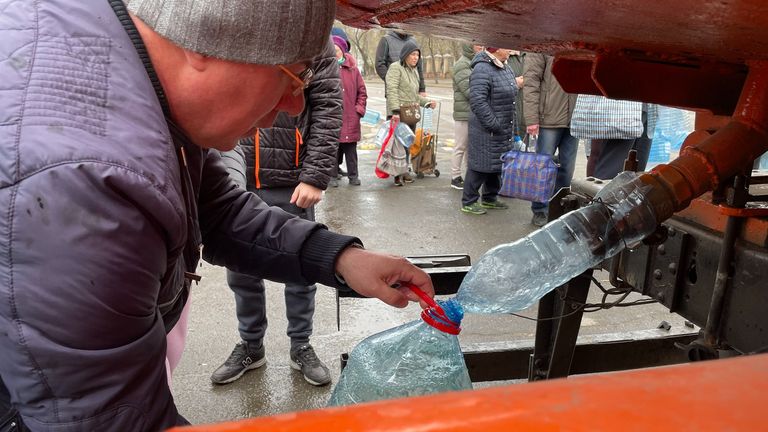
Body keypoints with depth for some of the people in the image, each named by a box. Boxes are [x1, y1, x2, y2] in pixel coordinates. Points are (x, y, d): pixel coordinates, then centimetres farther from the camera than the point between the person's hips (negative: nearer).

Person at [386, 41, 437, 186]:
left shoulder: (415, 71, 22)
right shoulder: (396, 67, -5)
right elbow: (392, 91, -16)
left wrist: (427, 102, 17)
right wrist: (395, 111, -24)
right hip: (399, 114, -8)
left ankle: (403, 171, 17)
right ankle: (397, 174, -3)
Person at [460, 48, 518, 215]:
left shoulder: (505, 68, 12)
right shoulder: (482, 69, -18)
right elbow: (478, 101, -26)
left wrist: (510, 129, 17)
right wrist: (493, 124, -24)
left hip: (504, 131, 9)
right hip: (487, 131, -9)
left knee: (498, 164, 17)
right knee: (481, 165, -2)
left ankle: (490, 198, 31)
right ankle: (468, 202, 9)